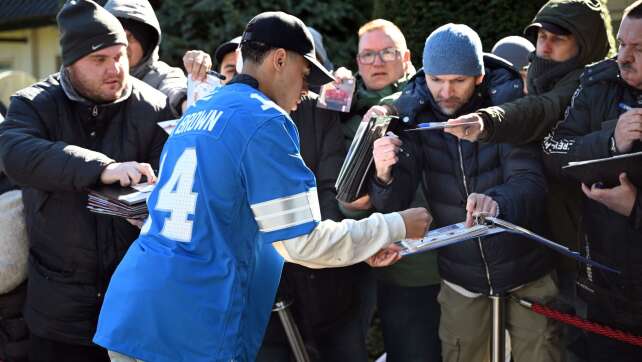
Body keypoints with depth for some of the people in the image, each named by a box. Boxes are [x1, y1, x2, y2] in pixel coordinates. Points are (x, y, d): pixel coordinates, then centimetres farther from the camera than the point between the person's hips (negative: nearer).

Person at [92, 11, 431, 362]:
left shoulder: (195, 115, 17)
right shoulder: (263, 119, -9)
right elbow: (302, 241, -10)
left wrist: (365, 244, 21)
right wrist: (396, 226, 4)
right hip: (189, 333, -8)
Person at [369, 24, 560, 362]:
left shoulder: (509, 104, -15)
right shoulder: (412, 113, -9)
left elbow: (531, 184, -24)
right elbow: (395, 203, -14)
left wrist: (497, 202, -46)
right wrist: (384, 175, -37)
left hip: (525, 270, -2)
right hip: (461, 277, 2)